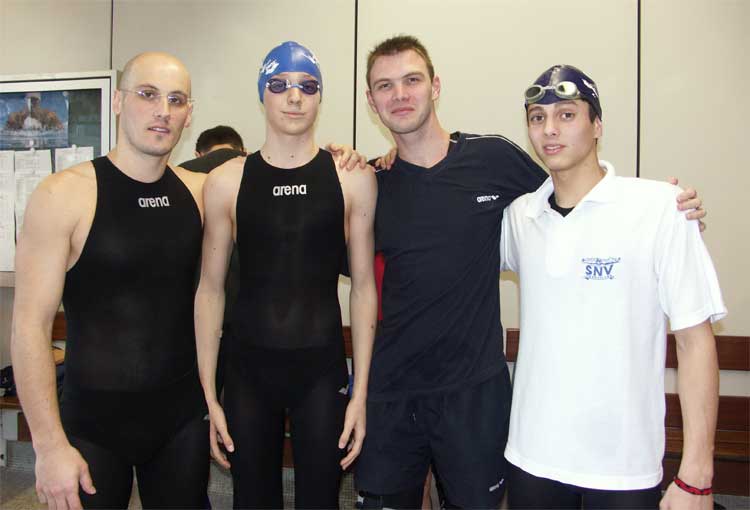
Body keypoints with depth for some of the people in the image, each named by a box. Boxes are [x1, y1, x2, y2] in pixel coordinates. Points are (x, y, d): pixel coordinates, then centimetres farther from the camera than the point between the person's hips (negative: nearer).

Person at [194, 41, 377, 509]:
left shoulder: (353, 179, -3)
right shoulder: (227, 181, -1)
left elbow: (364, 286, -1)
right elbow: (211, 289, 2)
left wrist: (361, 391, -2)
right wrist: (209, 396, 1)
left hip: (322, 369, 0)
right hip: (248, 369, 1)